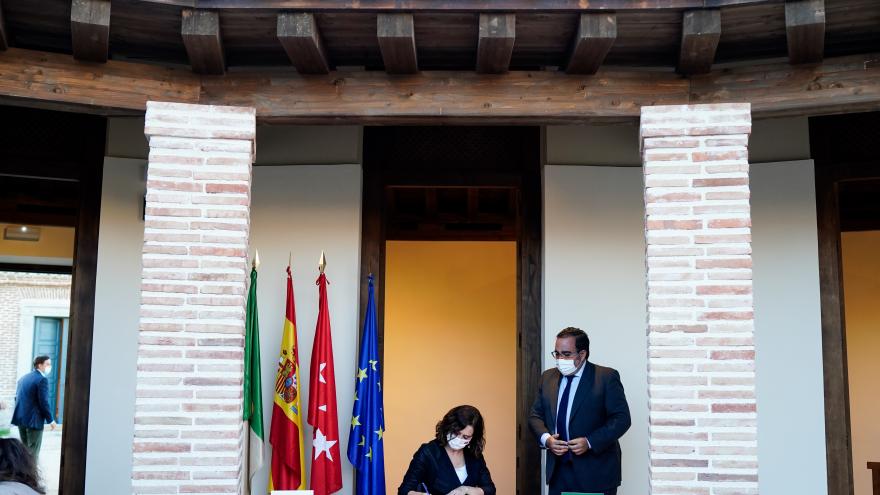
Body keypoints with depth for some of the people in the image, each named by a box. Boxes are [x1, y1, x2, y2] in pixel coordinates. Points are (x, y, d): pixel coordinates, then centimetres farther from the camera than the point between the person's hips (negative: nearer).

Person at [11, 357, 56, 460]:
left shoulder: (23, 378, 13)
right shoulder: (42, 379, -14)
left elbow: (17, 398, 17)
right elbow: (43, 402, -18)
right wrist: (50, 420, -9)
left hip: (21, 418, 8)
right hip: (34, 420, -8)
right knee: (33, 451, -3)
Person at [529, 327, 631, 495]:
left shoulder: (606, 377, -6)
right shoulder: (548, 377, 10)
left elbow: (622, 419, -9)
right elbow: (535, 415, 14)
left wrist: (590, 442, -18)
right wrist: (545, 438, -7)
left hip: (595, 471, -4)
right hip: (558, 470, 4)